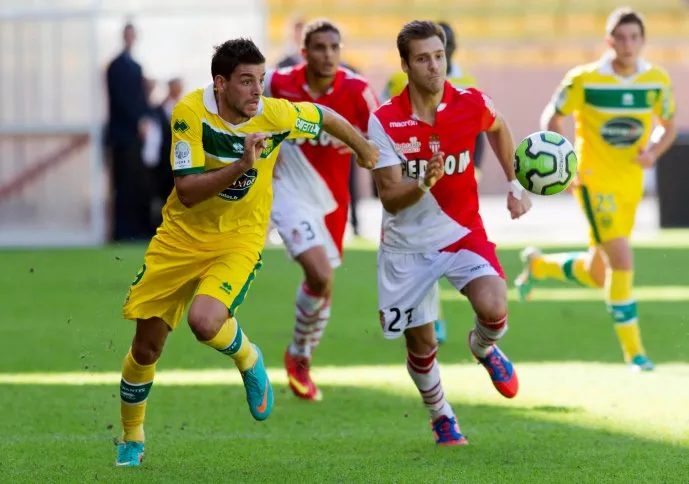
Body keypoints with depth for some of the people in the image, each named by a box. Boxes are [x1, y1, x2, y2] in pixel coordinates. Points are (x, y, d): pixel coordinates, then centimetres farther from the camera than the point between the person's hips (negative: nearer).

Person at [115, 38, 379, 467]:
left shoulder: (275, 114, -15)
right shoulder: (190, 112, -18)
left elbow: (325, 117, 7)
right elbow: (188, 191, -24)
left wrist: (365, 150, 22)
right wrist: (241, 166, -36)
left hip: (239, 242, -1)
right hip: (181, 238, 1)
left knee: (205, 322, -30)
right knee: (146, 348, 5)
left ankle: (249, 360, 5)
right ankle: (131, 440, 30)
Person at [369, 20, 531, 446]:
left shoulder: (472, 104, -12)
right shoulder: (385, 122, -17)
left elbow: (498, 128, 15)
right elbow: (391, 199, -18)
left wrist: (515, 184, 13)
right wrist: (424, 183, -38)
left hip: (462, 232, 0)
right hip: (408, 244, 0)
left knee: (494, 309, -24)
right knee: (421, 344, 7)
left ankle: (483, 347, 14)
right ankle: (440, 416, 36)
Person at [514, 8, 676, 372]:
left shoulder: (657, 81, -3)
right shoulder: (584, 79, -12)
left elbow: (669, 126, 11)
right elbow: (552, 118, 0)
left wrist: (653, 152, -10)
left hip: (631, 185, 5)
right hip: (595, 181, -5)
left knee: (598, 276, 13)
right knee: (623, 260, -20)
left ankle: (538, 265, 43)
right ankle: (633, 351, -10)